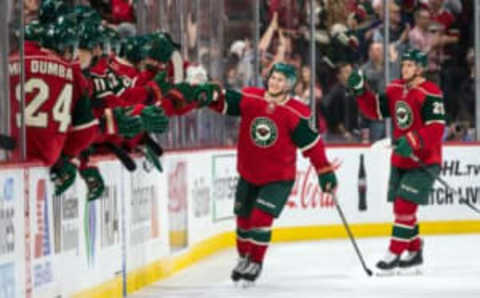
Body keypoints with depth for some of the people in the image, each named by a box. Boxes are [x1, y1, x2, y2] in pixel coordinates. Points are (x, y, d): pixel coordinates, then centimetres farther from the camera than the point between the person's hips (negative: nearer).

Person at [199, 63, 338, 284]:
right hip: (248, 174, 4)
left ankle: (255, 263, 7)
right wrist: (212, 95, -38)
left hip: (278, 178, -4)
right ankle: (244, 258, 40)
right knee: (243, 218, 16)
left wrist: (325, 171, -11)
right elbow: (226, 102, -14)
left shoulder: (297, 114, -17)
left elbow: (312, 143, -12)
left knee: (261, 218, -13)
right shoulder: (250, 98, -9)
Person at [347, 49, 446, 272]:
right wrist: (360, 91, -3)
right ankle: (414, 251, 29)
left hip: (423, 161, -8)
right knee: (400, 207, 13)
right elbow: (376, 110, 10)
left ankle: (394, 254, -8)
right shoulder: (395, 89, 6)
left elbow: (436, 128, -23)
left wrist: (413, 142, -34)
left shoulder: (431, 94, -18)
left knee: (405, 206, -13)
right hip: (400, 160, 8)